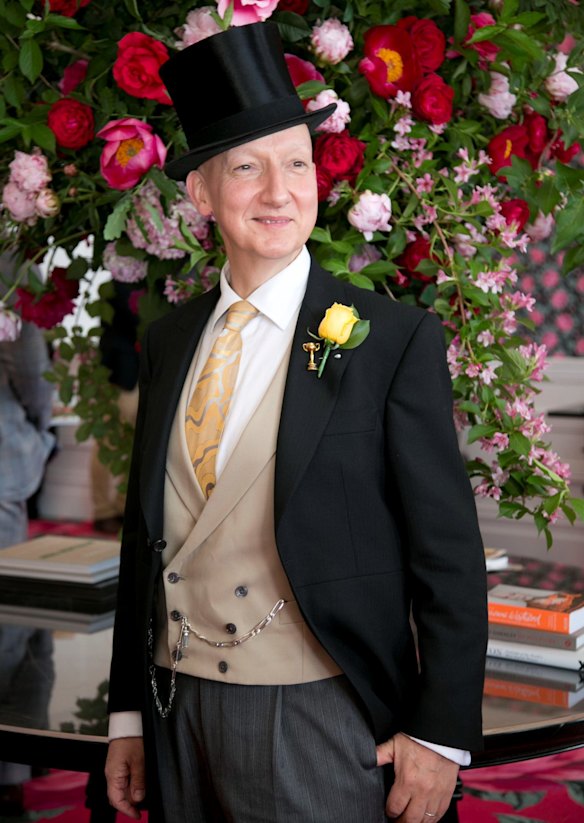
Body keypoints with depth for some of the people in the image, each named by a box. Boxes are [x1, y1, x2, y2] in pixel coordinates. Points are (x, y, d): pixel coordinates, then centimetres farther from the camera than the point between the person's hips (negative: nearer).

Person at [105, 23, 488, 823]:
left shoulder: (397, 341, -8)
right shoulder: (169, 343, 7)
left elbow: (448, 554, -8)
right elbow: (145, 538, 12)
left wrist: (440, 735, -10)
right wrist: (128, 714, 12)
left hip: (319, 723, -4)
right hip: (178, 714, 5)